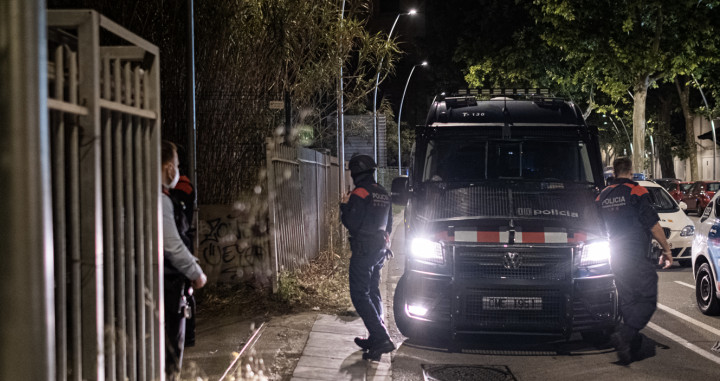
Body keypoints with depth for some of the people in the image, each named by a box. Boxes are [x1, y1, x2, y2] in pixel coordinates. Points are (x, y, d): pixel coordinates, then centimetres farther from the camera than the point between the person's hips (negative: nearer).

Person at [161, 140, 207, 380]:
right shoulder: (161, 200, -17)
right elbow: (173, 247, -19)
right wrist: (197, 273, -6)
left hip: (165, 286, 10)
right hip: (167, 289, -10)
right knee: (169, 355, -2)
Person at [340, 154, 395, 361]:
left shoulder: (360, 193, -16)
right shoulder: (383, 193, 12)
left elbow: (351, 224, -18)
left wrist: (344, 206, -2)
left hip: (363, 251, -9)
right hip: (381, 249, 9)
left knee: (360, 295, -7)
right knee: (373, 292, 17)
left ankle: (382, 339, -17)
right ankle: (375, 338, 20)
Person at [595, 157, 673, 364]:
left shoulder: (602, 196, 11)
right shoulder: (637, 192, -8)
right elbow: (653, 225, -10)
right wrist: (666, 249, 0)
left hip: (616, 258, 7)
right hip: (638, 257, -7)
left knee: (627, 302, 13)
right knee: (647, 300, -5)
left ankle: (632, 341, 13)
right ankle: (623, 335, -22)